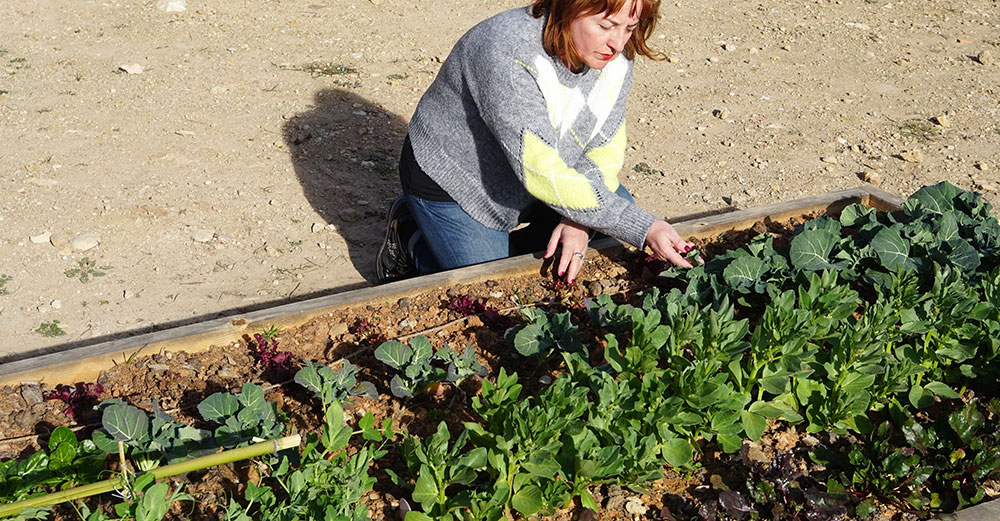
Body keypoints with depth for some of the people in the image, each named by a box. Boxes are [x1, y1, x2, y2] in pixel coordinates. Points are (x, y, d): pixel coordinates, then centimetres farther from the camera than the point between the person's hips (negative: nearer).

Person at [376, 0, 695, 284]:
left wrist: (578, 222, -26)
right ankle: (412, 237, 14)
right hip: (452, 184, -7)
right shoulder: (507, 51, -36)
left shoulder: (615, 58, -13)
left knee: (619, 206, -5)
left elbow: (604, 152, -8)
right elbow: (543, 172, -40)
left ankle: (500, 245, 8)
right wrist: (644, 228, -41)